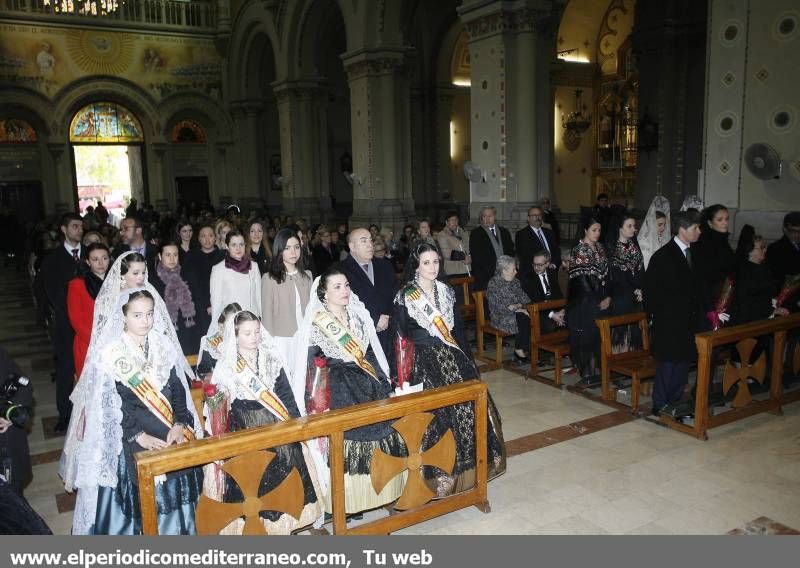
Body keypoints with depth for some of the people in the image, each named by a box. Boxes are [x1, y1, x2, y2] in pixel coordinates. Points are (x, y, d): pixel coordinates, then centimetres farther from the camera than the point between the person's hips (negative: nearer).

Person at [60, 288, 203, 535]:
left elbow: (179, 389, 4)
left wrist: (180, 424, -9)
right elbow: (110, 403, -10)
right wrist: (139, 436, -17)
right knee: (137, 494, -5)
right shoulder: (109, 354, -8)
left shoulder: (164, 346, 4)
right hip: (128, 439, -3)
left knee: (173, 489, 4)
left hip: (170, 434, 4)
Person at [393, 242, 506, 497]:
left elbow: (458, 328, 14)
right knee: (440, 410, -12)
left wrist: (468, 358, 10)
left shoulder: (446, 292, 10)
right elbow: (401, 336, -5)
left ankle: (469, 463, 13)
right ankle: (443, 470, 4)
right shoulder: (405, 297, -4)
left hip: (452, 356, 5)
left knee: (469, 403, -3)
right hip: (424, 359, -5)